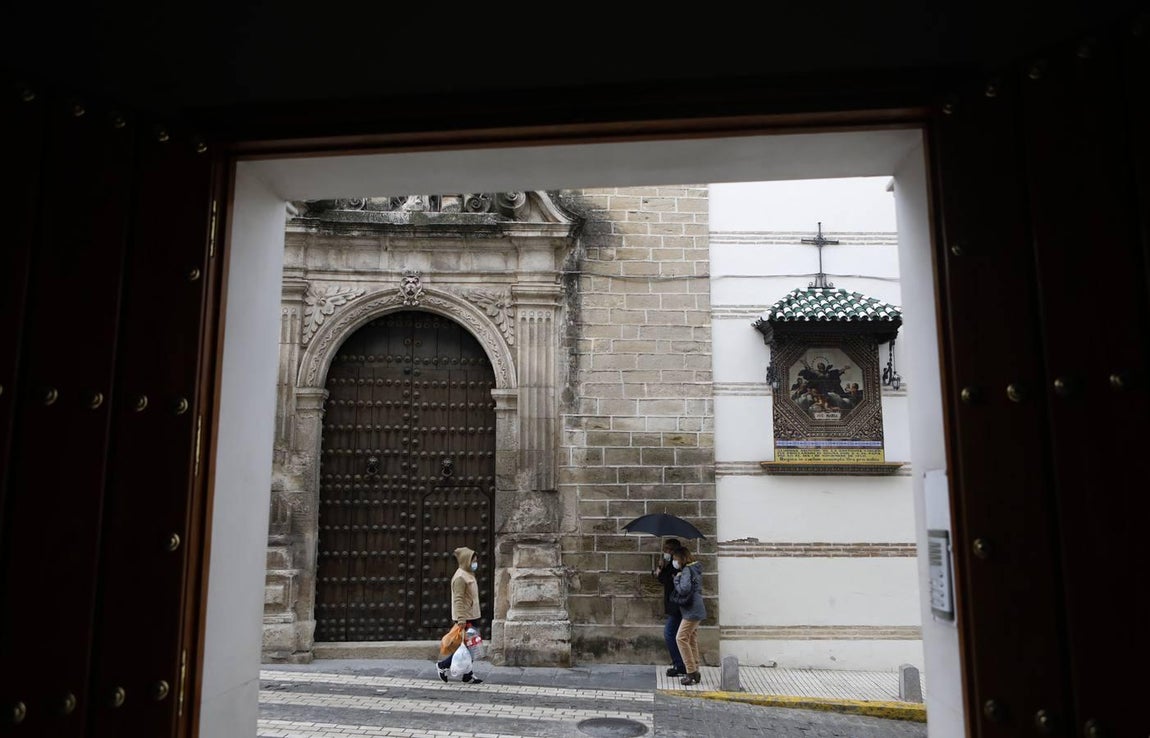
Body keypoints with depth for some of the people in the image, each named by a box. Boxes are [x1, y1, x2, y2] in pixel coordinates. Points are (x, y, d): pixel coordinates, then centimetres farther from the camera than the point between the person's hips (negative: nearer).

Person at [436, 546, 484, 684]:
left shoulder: (469, 575, 15)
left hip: (471, 616, 9)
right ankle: (443, 665, 8)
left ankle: (468, 674, 16)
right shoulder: (460, 577, -15)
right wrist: (461, 619, -27)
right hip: (465, 618, -9)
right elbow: (458, 600, -22)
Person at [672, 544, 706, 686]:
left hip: (692, 611, -10)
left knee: (681, 638, -10)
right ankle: (695, 673, 16)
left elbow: (684, 589, -25)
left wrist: (677, 579, -9)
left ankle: (691, 672, -10)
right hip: (696, 610, 10)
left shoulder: (687, 570, -14)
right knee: (692, 641, 13)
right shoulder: (695, 569, 16)